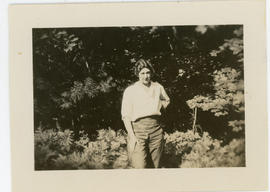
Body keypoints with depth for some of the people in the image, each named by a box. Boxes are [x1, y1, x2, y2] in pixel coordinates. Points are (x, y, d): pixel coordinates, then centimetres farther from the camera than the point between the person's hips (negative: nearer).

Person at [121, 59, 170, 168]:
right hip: (138, 130, -4)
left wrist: (161, 104, 9)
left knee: (155, 166, 6)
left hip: (156, 130, 4)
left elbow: (167, 101, 32)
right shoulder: (130, 91, 0)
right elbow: (126, 116, -3)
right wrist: (132, 136, -12)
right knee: (140, 167, -15)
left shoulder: (158, 88, 11)